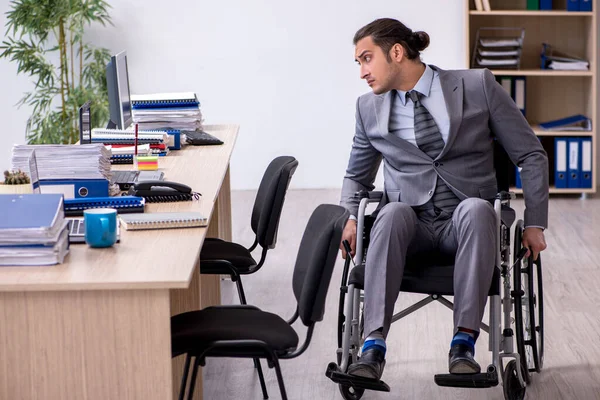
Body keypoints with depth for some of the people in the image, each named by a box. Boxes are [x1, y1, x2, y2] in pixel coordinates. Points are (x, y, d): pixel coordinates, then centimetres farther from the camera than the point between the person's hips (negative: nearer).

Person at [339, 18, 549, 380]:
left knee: (476, 208, -37)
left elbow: (531, 155, 5)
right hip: (411, 226, 2)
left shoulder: (478, 86, 1)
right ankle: (374, 347, -41)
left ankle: (464, 342, -37)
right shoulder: (370, 108, 10)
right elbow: (358, 175, 25)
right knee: (393, 212, -35)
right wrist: (351, 218, 4)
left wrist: (534, 223, -2)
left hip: (465, 225, -1)